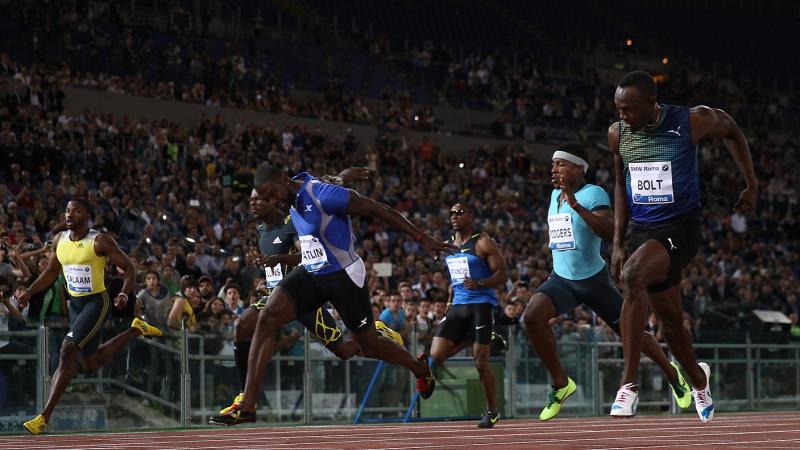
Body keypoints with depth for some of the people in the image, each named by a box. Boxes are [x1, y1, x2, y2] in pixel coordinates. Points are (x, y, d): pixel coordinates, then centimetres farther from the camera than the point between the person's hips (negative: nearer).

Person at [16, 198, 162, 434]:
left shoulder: (100, 241, -14)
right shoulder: (60, 240, 4)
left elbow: (128, 267, -10)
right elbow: (51, 272, 18)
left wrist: (124, 294, -27)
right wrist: (29, 293, 5)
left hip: (96, 302, -8)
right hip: (75, 303, 8)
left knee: (68, 351, -21)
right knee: (90, 364, 14)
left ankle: (44, 417, -18)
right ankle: (136, 330, 37)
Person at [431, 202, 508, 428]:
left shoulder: (483, 243, -6)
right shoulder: (449, 245, 15)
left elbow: (502, 275, -10)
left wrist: (479, 284, -25)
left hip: (481, 305, -6)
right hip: (458, 306, 6)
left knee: (481, 361, -8)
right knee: (436, 355, -8)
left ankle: (492, 411, 8)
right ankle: (466, 340, 23)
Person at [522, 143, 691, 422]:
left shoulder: (594, 194, -14)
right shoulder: (555, 195, 9)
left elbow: (610, 231, -31)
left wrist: (576, 205, -37)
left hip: (593, 280, -5)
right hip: (561, 279, 5)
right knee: (532, 316, -24)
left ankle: (673, 375, 35)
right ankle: (560, 383, -10)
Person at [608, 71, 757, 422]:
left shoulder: (692, 122, -12)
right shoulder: (617, 134, 1)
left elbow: (731, 130, 9)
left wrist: (752, 185, 10)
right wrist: (618, 243, 11)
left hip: (680, 228, -5)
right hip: (642, 230, 5)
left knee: (632, 276, -33)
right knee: (670, 324, 13)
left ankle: (629, 383, -30)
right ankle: (698, 379, 45)